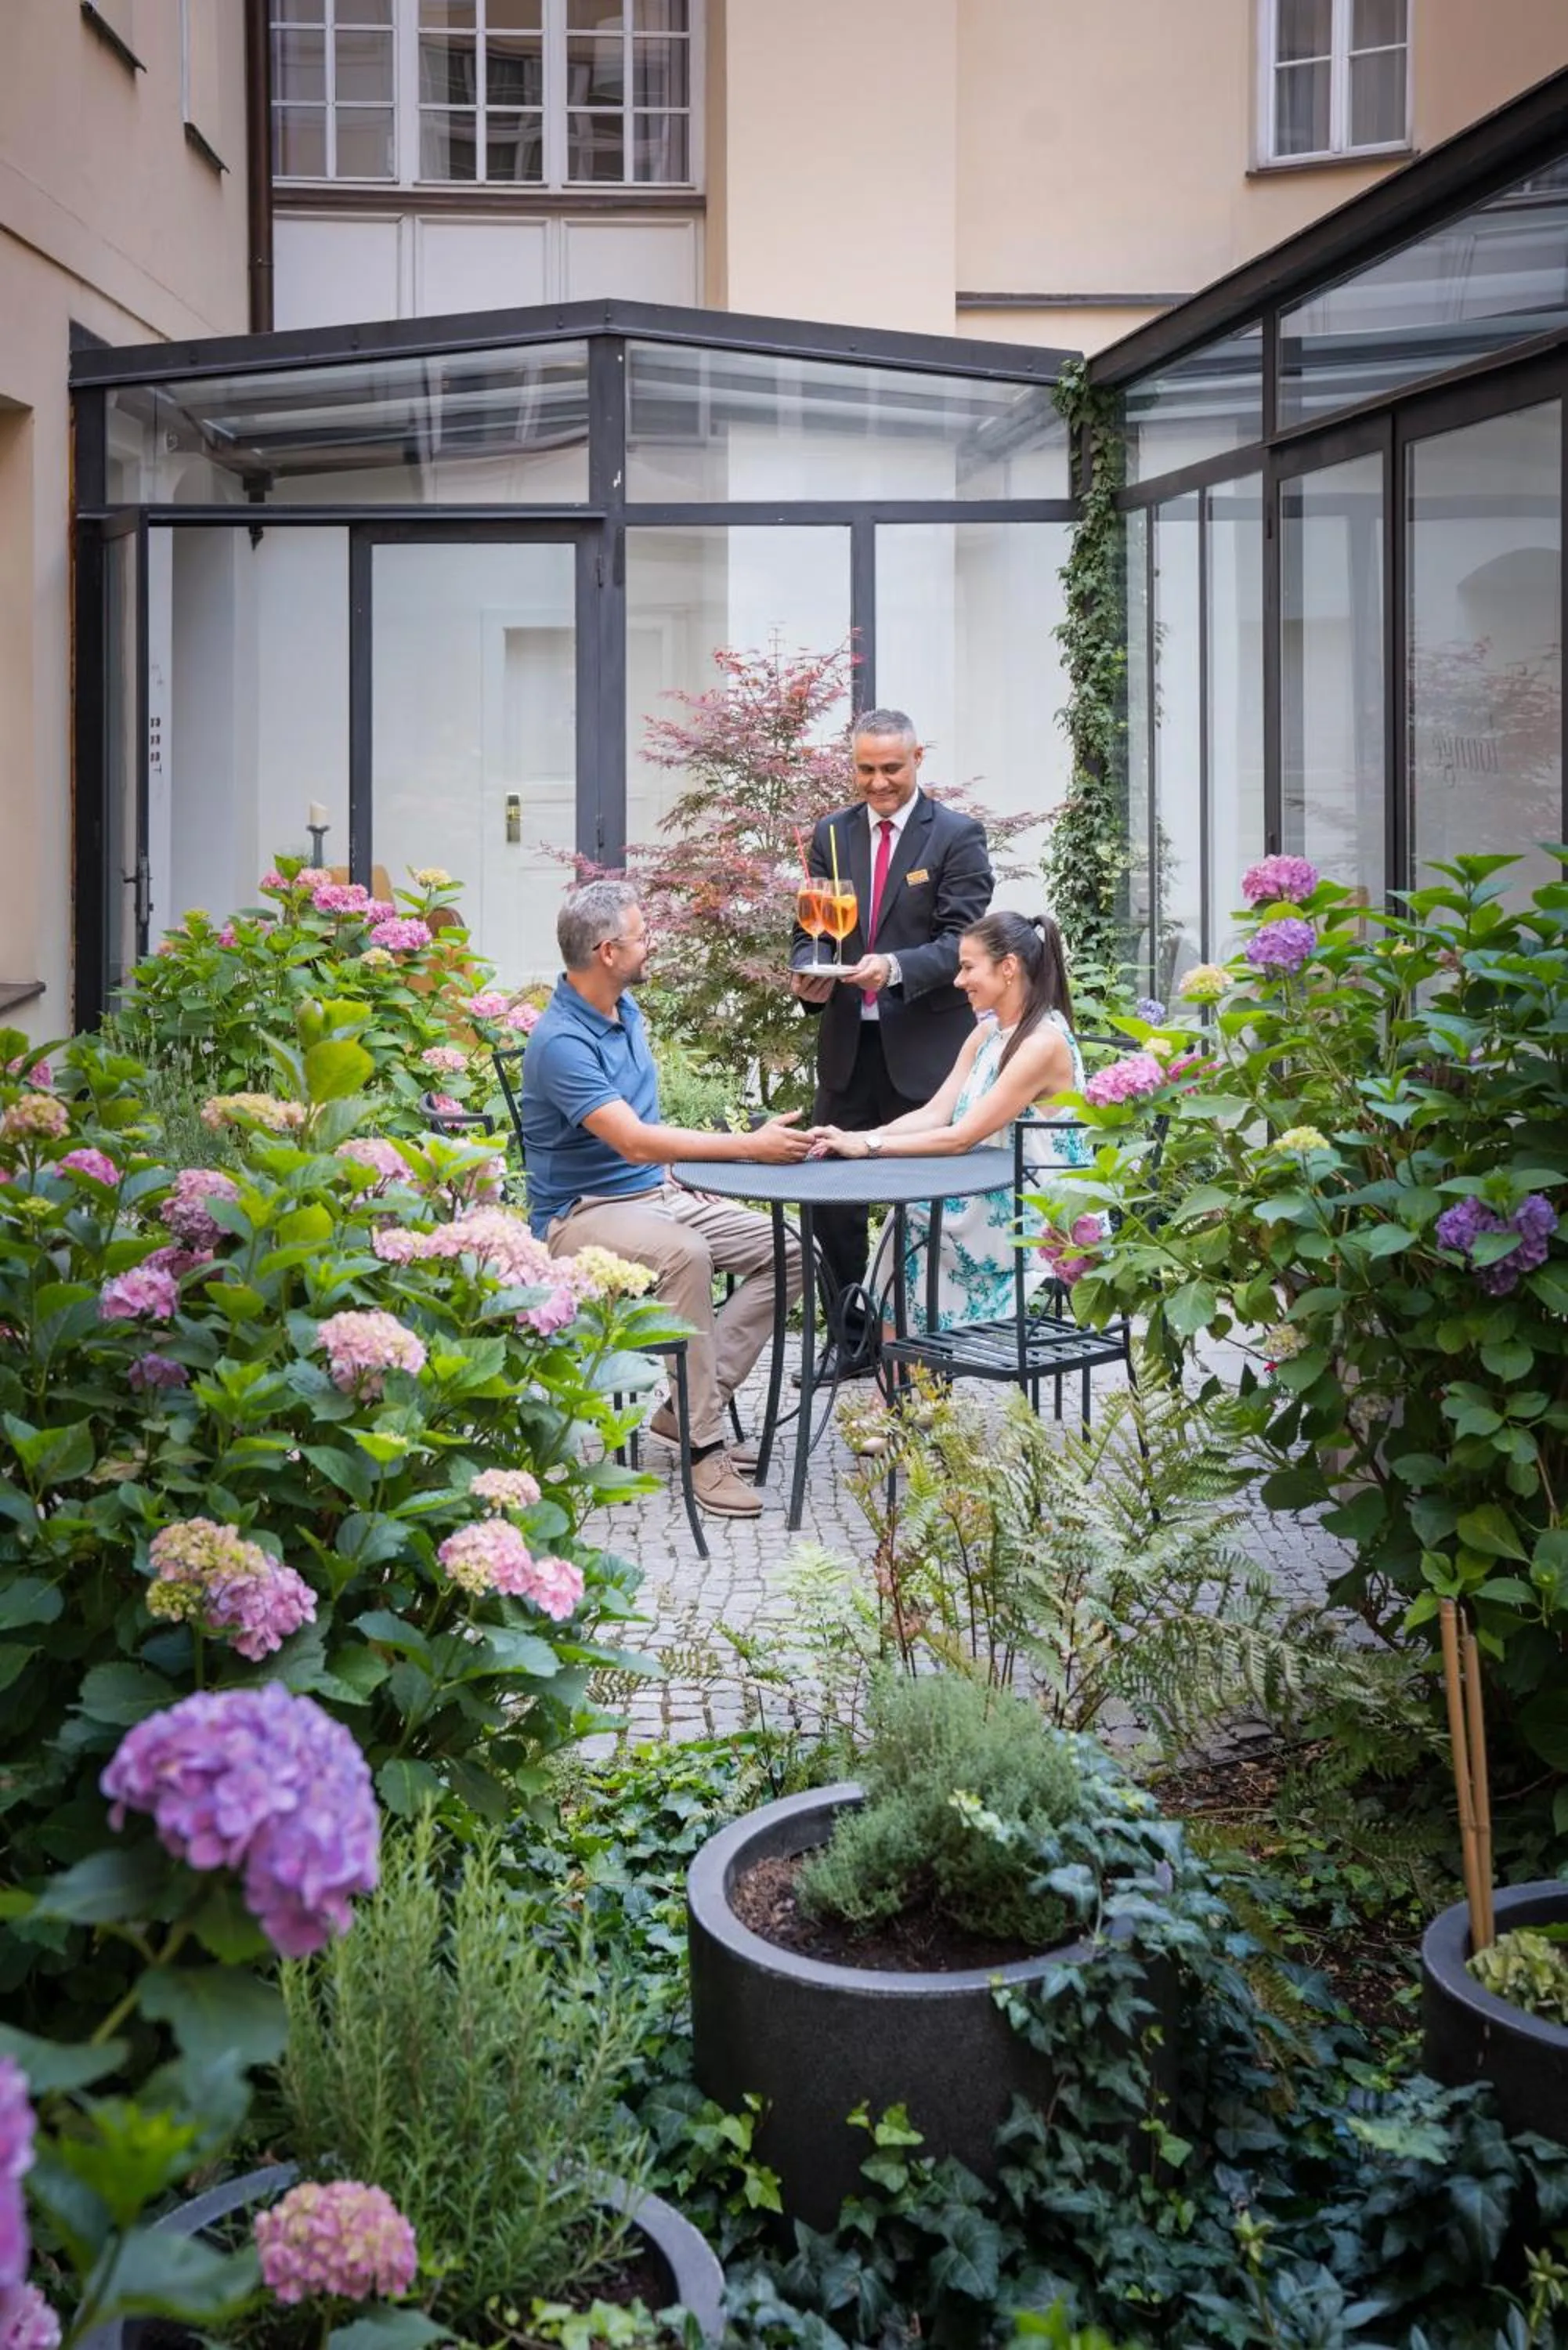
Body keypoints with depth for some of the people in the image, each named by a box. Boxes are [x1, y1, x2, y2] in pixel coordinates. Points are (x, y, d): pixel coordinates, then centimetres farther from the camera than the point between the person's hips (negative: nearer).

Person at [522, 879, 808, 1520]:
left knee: (788, 1251, -6)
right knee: (684, 1253, -38)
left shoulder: (626, 1010, 9)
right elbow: (635, 1141, -31)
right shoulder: (561, 1042, -22)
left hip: (655, 1191, 9)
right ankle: (704, 1446, -30)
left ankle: (689, 1405, -6)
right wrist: (750, 1146, -31)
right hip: (583, 1212, -9)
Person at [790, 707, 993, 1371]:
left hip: (925, 1048, -4)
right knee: (830, 1194, 6)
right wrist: (809, 974, -12)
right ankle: (853, 1333, 20)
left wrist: (895, 968, -28)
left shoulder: (957, 836, -3)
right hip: (846, 1045, 5)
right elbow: (809, 929, 10)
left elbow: (962, 942, -11)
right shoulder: (832, 834, 10)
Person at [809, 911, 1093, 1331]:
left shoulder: (1044, 1043, -19)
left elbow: (960, 1138, -22)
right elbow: (934, 1114, 2)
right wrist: (856, 1139, -12)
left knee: (912, 1229, -12)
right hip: (995, 1201, 8)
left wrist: (868, 1146, -20)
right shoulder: (988, 1032, 9)